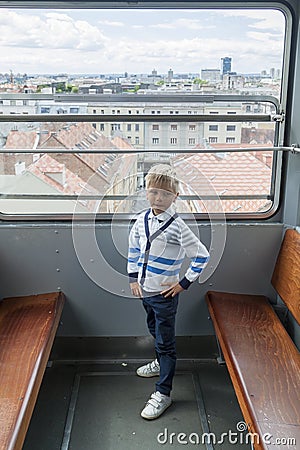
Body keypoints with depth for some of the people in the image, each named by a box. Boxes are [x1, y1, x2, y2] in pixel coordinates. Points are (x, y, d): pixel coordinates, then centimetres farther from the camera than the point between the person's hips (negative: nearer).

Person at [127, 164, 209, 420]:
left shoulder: (177, 226, -21)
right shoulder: (142, 220, -2)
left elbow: (202, 255, -18)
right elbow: (134, 249, 12)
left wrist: (184, 283, -14)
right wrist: (134, 278, 9)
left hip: (165, 293, -7)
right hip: (145, 290, 7)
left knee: (165, 341, 3)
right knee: (155, 331, 27)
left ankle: (163, 394, 14)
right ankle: (161, 363, 52)